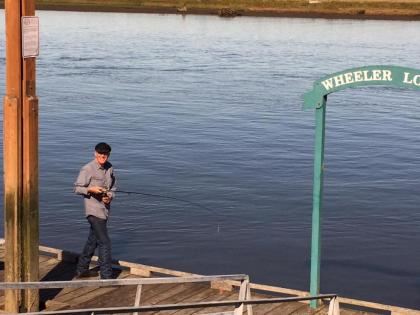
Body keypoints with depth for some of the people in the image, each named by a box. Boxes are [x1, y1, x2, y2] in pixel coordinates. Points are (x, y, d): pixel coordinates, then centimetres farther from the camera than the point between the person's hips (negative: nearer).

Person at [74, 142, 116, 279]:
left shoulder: (109, 168, 9)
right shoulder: (87, 169, -12)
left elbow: (113, 188, 15)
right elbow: (77, 188, -9)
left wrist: (109, 197, -6)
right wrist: (91, 189, -26)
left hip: (104, 209, 7)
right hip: (94, 210, -7)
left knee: (93, 241, 18)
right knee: (105, 243, -10)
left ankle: (81, 269, 31)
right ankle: (106, 276, -6)